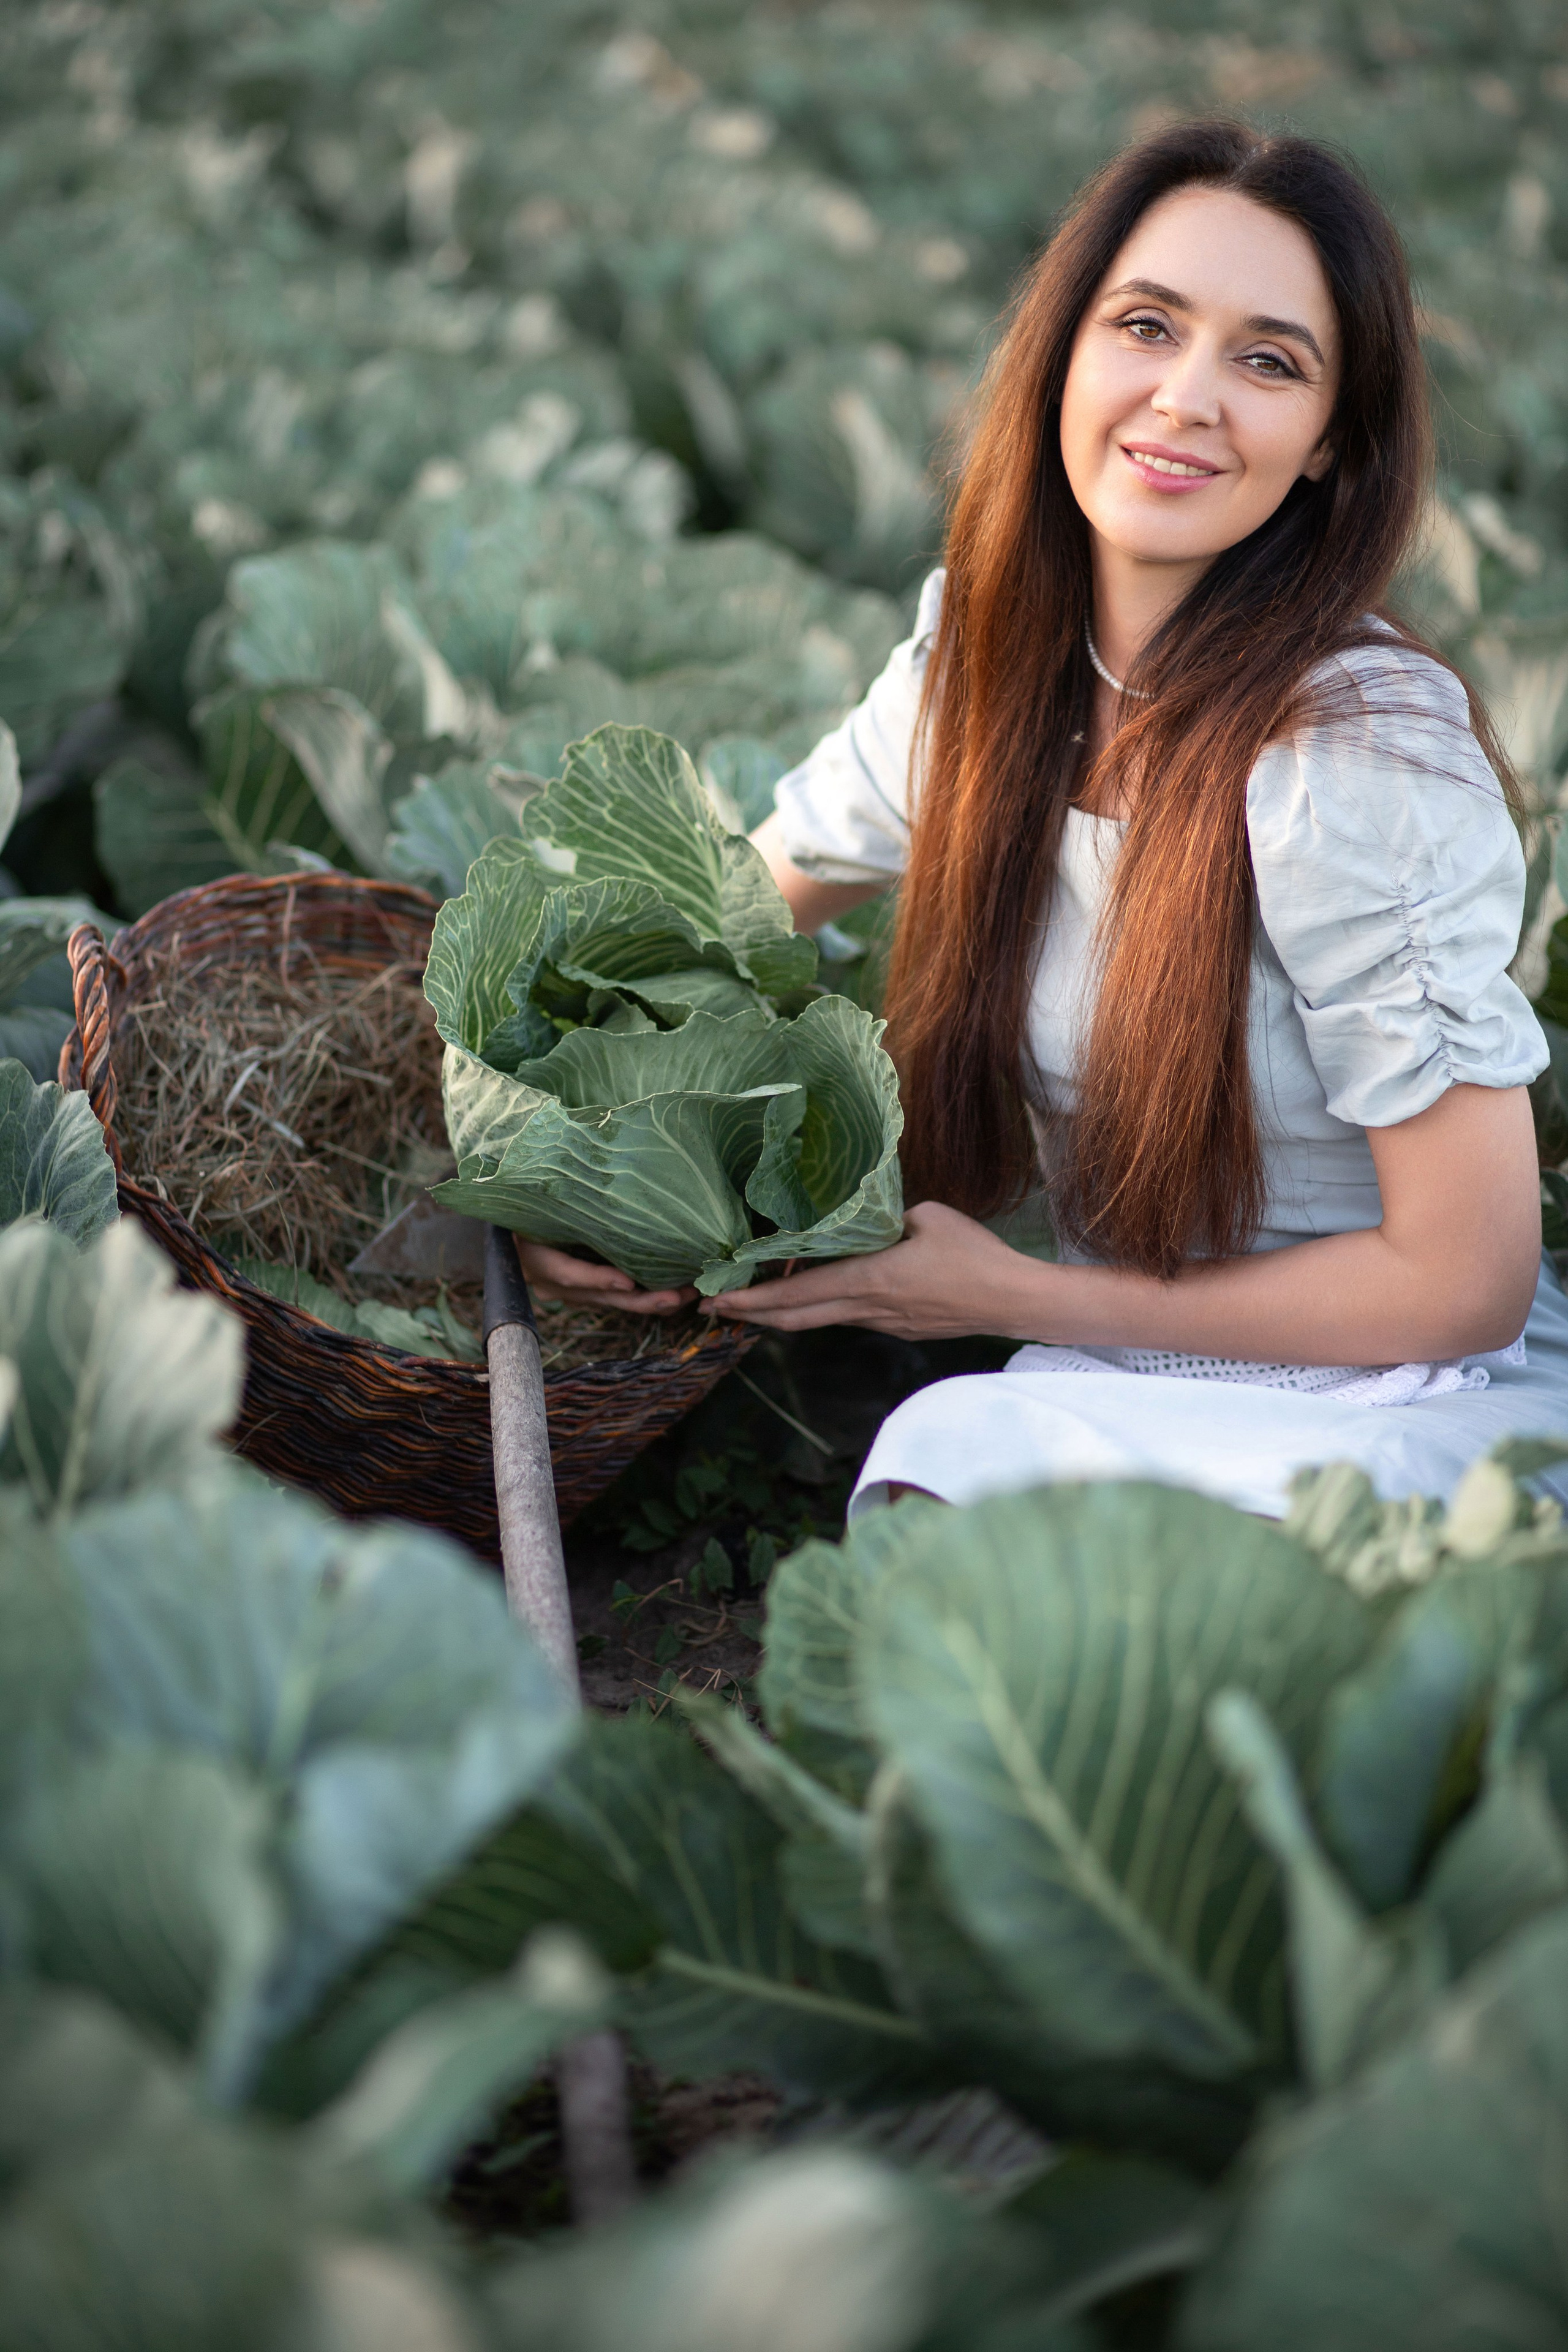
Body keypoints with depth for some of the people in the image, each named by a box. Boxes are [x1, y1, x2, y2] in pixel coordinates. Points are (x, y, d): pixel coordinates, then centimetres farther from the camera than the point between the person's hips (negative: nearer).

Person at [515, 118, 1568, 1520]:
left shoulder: (1362, 757, -22)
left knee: (959, 1455, -32)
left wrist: (1015, 1298, -13)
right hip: (1126, 1386, 5)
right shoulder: (986, 650, -3)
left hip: (1410, 1401, -5)